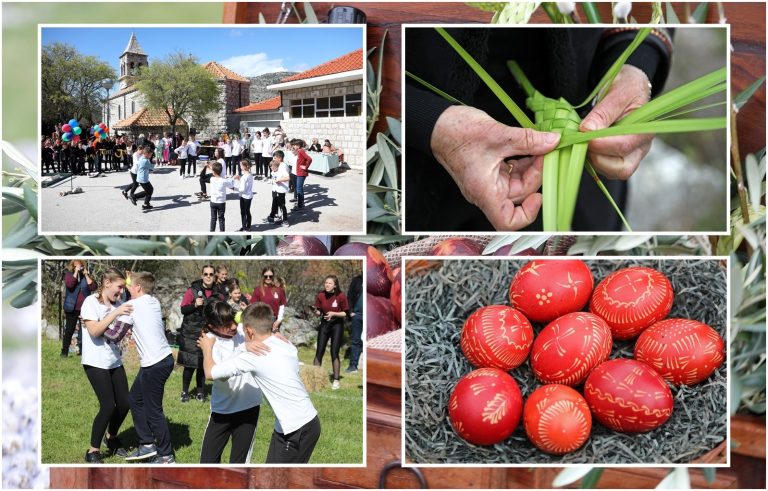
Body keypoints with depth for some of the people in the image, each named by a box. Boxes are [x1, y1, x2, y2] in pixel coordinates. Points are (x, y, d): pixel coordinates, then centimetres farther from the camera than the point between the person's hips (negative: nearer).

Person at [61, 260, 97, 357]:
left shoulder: (86, 275, 8)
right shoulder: (69, 274, 1)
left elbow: (94, 287, -6)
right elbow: (69, 284, -19)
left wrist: (86, 275, -9)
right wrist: (76, 272, -16)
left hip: (85, 308, 2)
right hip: (72, 308, -2)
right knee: (69, 330, 0)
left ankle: (83, 351, 14)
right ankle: (64, 352, 6)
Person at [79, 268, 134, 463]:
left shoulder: (117, 304, 7)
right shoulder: (91, 302, -11)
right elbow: (94, 331, -21)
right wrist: (115, 313, -26)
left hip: (115, 361, 6)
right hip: (96, 362, -6)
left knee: (124, 403, 5)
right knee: (108, 406, -13)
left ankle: (111, 438, 33)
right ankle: (93, 452, 3)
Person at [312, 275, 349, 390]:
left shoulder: (341, 296, -14)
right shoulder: (321, 295, -3)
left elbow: (346, 313, -9)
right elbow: (318, 312, 4)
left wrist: (333, 313, -23)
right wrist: (316, 312, -19)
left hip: (337, 325, -3)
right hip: (324, 324, 4)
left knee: (334, 353, -6)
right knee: (319, 352, 2)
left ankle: (336, 380, 3)